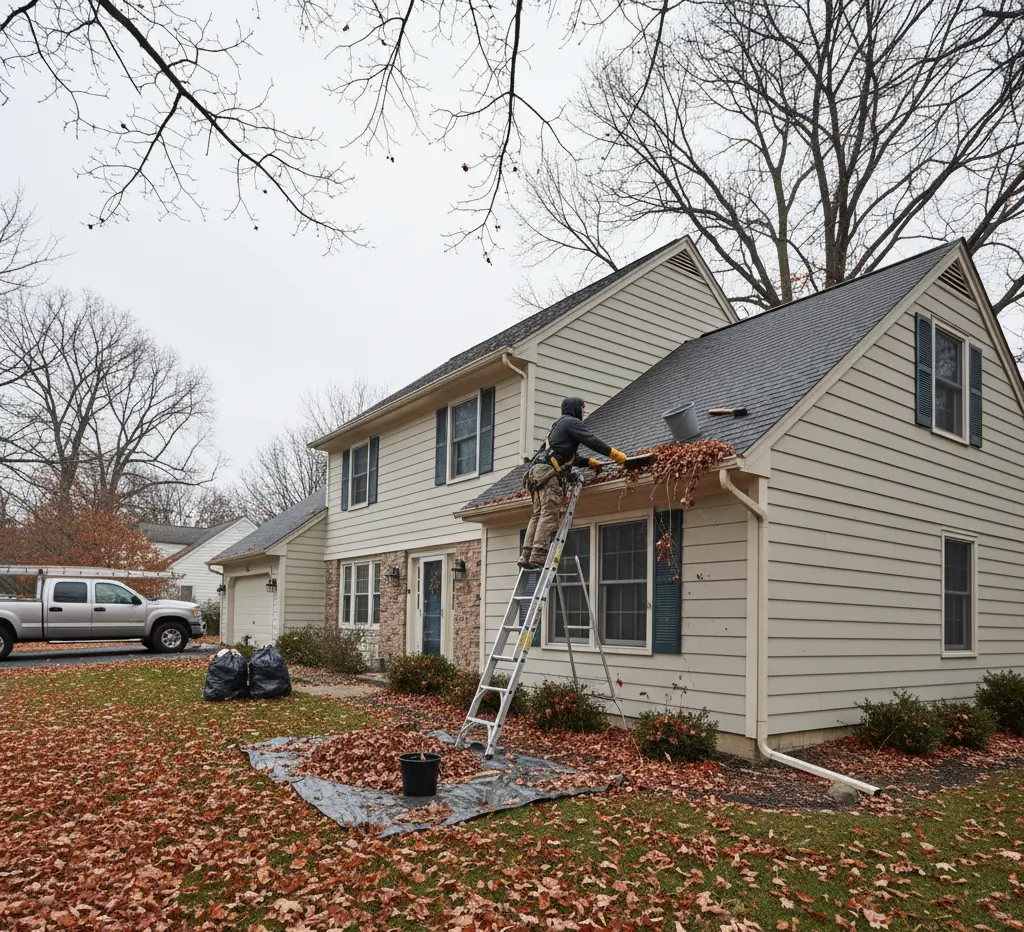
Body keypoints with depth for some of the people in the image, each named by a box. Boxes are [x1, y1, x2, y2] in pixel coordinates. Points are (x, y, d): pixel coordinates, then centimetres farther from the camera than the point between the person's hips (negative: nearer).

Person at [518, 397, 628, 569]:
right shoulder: (571, 422, 6)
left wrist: (590, 462, 27)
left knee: (538, 514, 3)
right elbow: (592, 441, -5)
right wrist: (616, 455, 0)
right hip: (547, 471, -9)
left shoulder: (559, 425, 35)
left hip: (536, 471, 9)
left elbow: (570, 456, 35)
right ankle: (538, 555, -24)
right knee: (549, 513, -15)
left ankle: (527, 555, -5)